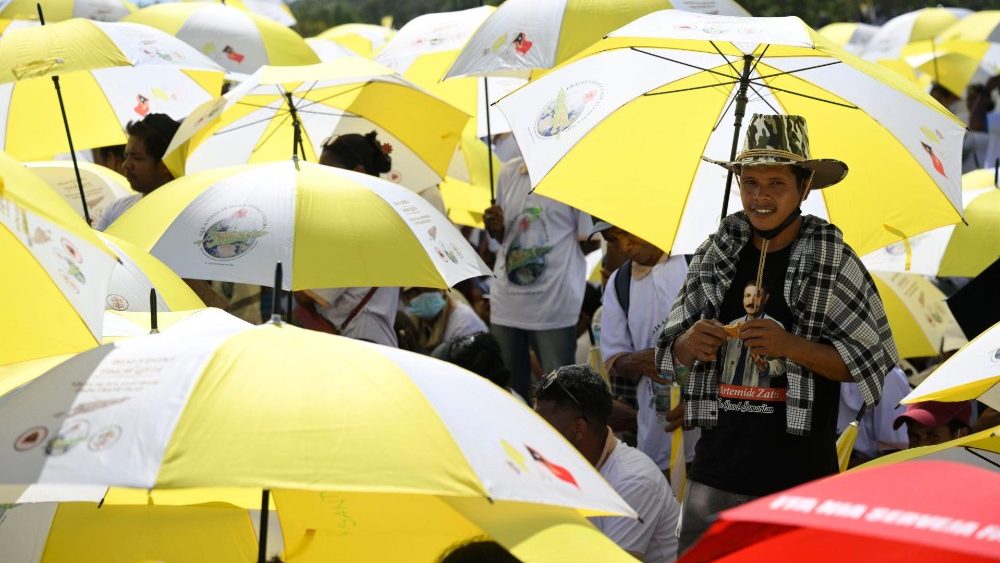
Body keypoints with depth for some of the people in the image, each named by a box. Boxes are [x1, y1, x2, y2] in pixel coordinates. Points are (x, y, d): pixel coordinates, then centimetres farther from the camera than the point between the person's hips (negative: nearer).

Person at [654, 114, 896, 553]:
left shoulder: (834, 261, -3)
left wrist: (791, 345, -18)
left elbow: (871, 362, -4)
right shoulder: (715, 254, 7)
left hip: (798, 480, -3)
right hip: (716, 473, 3)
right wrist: (688, 343, -9)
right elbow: (672, 356, 14)